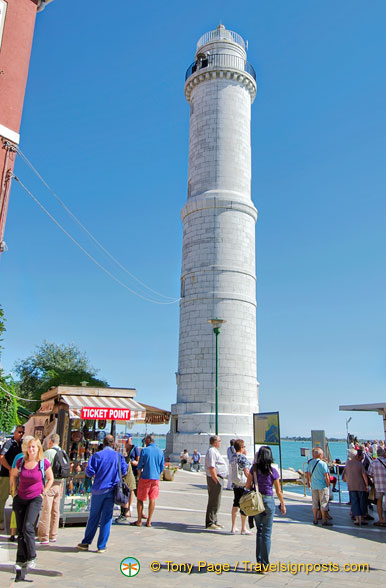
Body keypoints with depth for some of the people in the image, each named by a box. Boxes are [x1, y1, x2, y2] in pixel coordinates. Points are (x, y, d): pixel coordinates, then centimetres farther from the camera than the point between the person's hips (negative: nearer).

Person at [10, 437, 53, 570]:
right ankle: (21, 560, 18)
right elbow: (13, 476, 17)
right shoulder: (20, 462, -3)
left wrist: (43, 493, -2)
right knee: (20, 529, 7)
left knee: (28, 527, -16)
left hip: (35, 499, -4)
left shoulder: (44, 462, -11)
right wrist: (14, 489, 9)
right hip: (20, 499, 4)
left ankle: (31, 558, -1)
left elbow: (50, 479, 3)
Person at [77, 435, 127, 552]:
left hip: (98, 490, 0)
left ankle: (86, 543, 21)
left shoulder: (97, 455, -6)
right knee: (106, 518, 7)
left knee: (93, 517, 13)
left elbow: (89, 472, -8)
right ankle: (101, 546, 9)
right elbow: (124, 472, 5)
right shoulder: (119, 456, -1)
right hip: (111, 490, 0)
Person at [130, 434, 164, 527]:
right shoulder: (160, 451, 5)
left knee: (140, 499, 8)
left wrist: (139, 477, 5)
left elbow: (140, 466, -6)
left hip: (145, 478, -4)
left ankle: (139, 520, 11)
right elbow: (162, 467, 9)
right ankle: (149, 521, 10)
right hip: (156, 479, 4)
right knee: (152, 499, 7)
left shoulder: (144, 450, -8)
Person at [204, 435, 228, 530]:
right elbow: (211, 468, -24)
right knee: (214, 502, -5)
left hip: (218, 478, 11)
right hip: (215, 478, -11)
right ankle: (209, 523, 1)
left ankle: (214, 521, 27)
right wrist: (216, 480, -23)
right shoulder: (211, 451, -17)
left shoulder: (215, 451, 18)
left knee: (215, 501, 17)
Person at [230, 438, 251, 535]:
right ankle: (243, 529, 9)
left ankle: (233, 528, 19)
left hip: (235, 484, 8)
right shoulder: (242, 458, -16)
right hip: (243, 485, -8)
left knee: (235, 504, 14)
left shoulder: (233, 457, 9)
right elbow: (246, 472, -21)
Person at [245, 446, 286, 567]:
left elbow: (248, 486, -1)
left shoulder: (254, 469, -5)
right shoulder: (273, 471, -9)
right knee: (266, 533, 6)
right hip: (268, 501, -2)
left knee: (259, 530, 17)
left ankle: (259, 560, 23)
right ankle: (265, 563, 10)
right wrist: (283, 505, 10)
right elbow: (278, 491, -3)